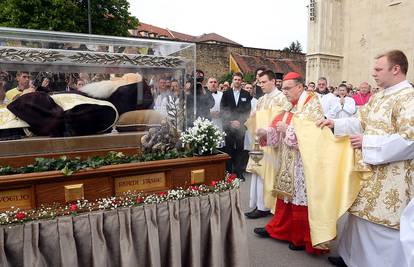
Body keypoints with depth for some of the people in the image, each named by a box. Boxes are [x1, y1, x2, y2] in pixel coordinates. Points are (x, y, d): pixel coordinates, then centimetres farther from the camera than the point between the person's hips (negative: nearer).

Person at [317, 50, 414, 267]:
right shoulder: (378, 96, 11)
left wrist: (367, 142, -20)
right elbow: (362, 122, 15)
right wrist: (334, 124, 2)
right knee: (361, 215, 19)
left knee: (382, 226, 3)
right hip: (369, 170, 9)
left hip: (391, 178, -9)